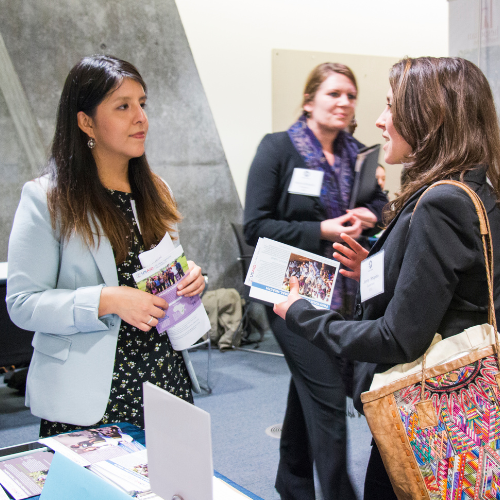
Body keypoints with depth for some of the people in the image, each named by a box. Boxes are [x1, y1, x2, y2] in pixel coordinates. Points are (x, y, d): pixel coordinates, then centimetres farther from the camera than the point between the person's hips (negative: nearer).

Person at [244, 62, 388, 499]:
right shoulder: (278, 148, -7)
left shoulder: (356, 154, 8)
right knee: (329, 398, -8)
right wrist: (321, 231, -20)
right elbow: (256, 226, -12)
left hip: (344, 294, 6)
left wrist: (369, 215, -5)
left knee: (307, 390, 18)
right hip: (296, 291, -6)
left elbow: (379, 203, 19)